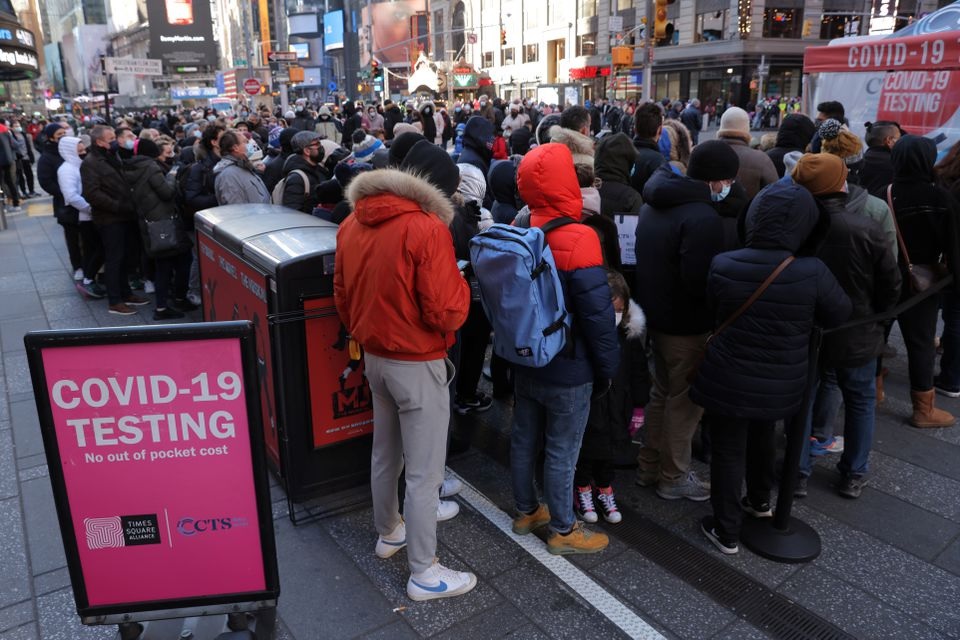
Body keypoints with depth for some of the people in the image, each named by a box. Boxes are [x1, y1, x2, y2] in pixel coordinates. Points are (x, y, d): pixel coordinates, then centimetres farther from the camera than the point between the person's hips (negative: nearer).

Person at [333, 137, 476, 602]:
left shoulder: (352, 225, 1)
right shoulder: (427, 228, -21)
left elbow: (342, 297, 10)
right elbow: (445, 313, -23)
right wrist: (460, 284, -4)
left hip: (375, 358, 8)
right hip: (419, 364, -8)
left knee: (385, 453, 24)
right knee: (424, 471, 5)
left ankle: (388, 532, 45)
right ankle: (423, 573, 19)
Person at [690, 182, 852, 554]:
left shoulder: (722, 266, -16)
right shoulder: (813, 273, -18)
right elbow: (839, 315, 0)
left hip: (728, 380, -1)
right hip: (781, 384, 2)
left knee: (728, 451, 13)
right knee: (762, 440, 27)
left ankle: (726, 531, 24)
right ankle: (760, 501, 50)